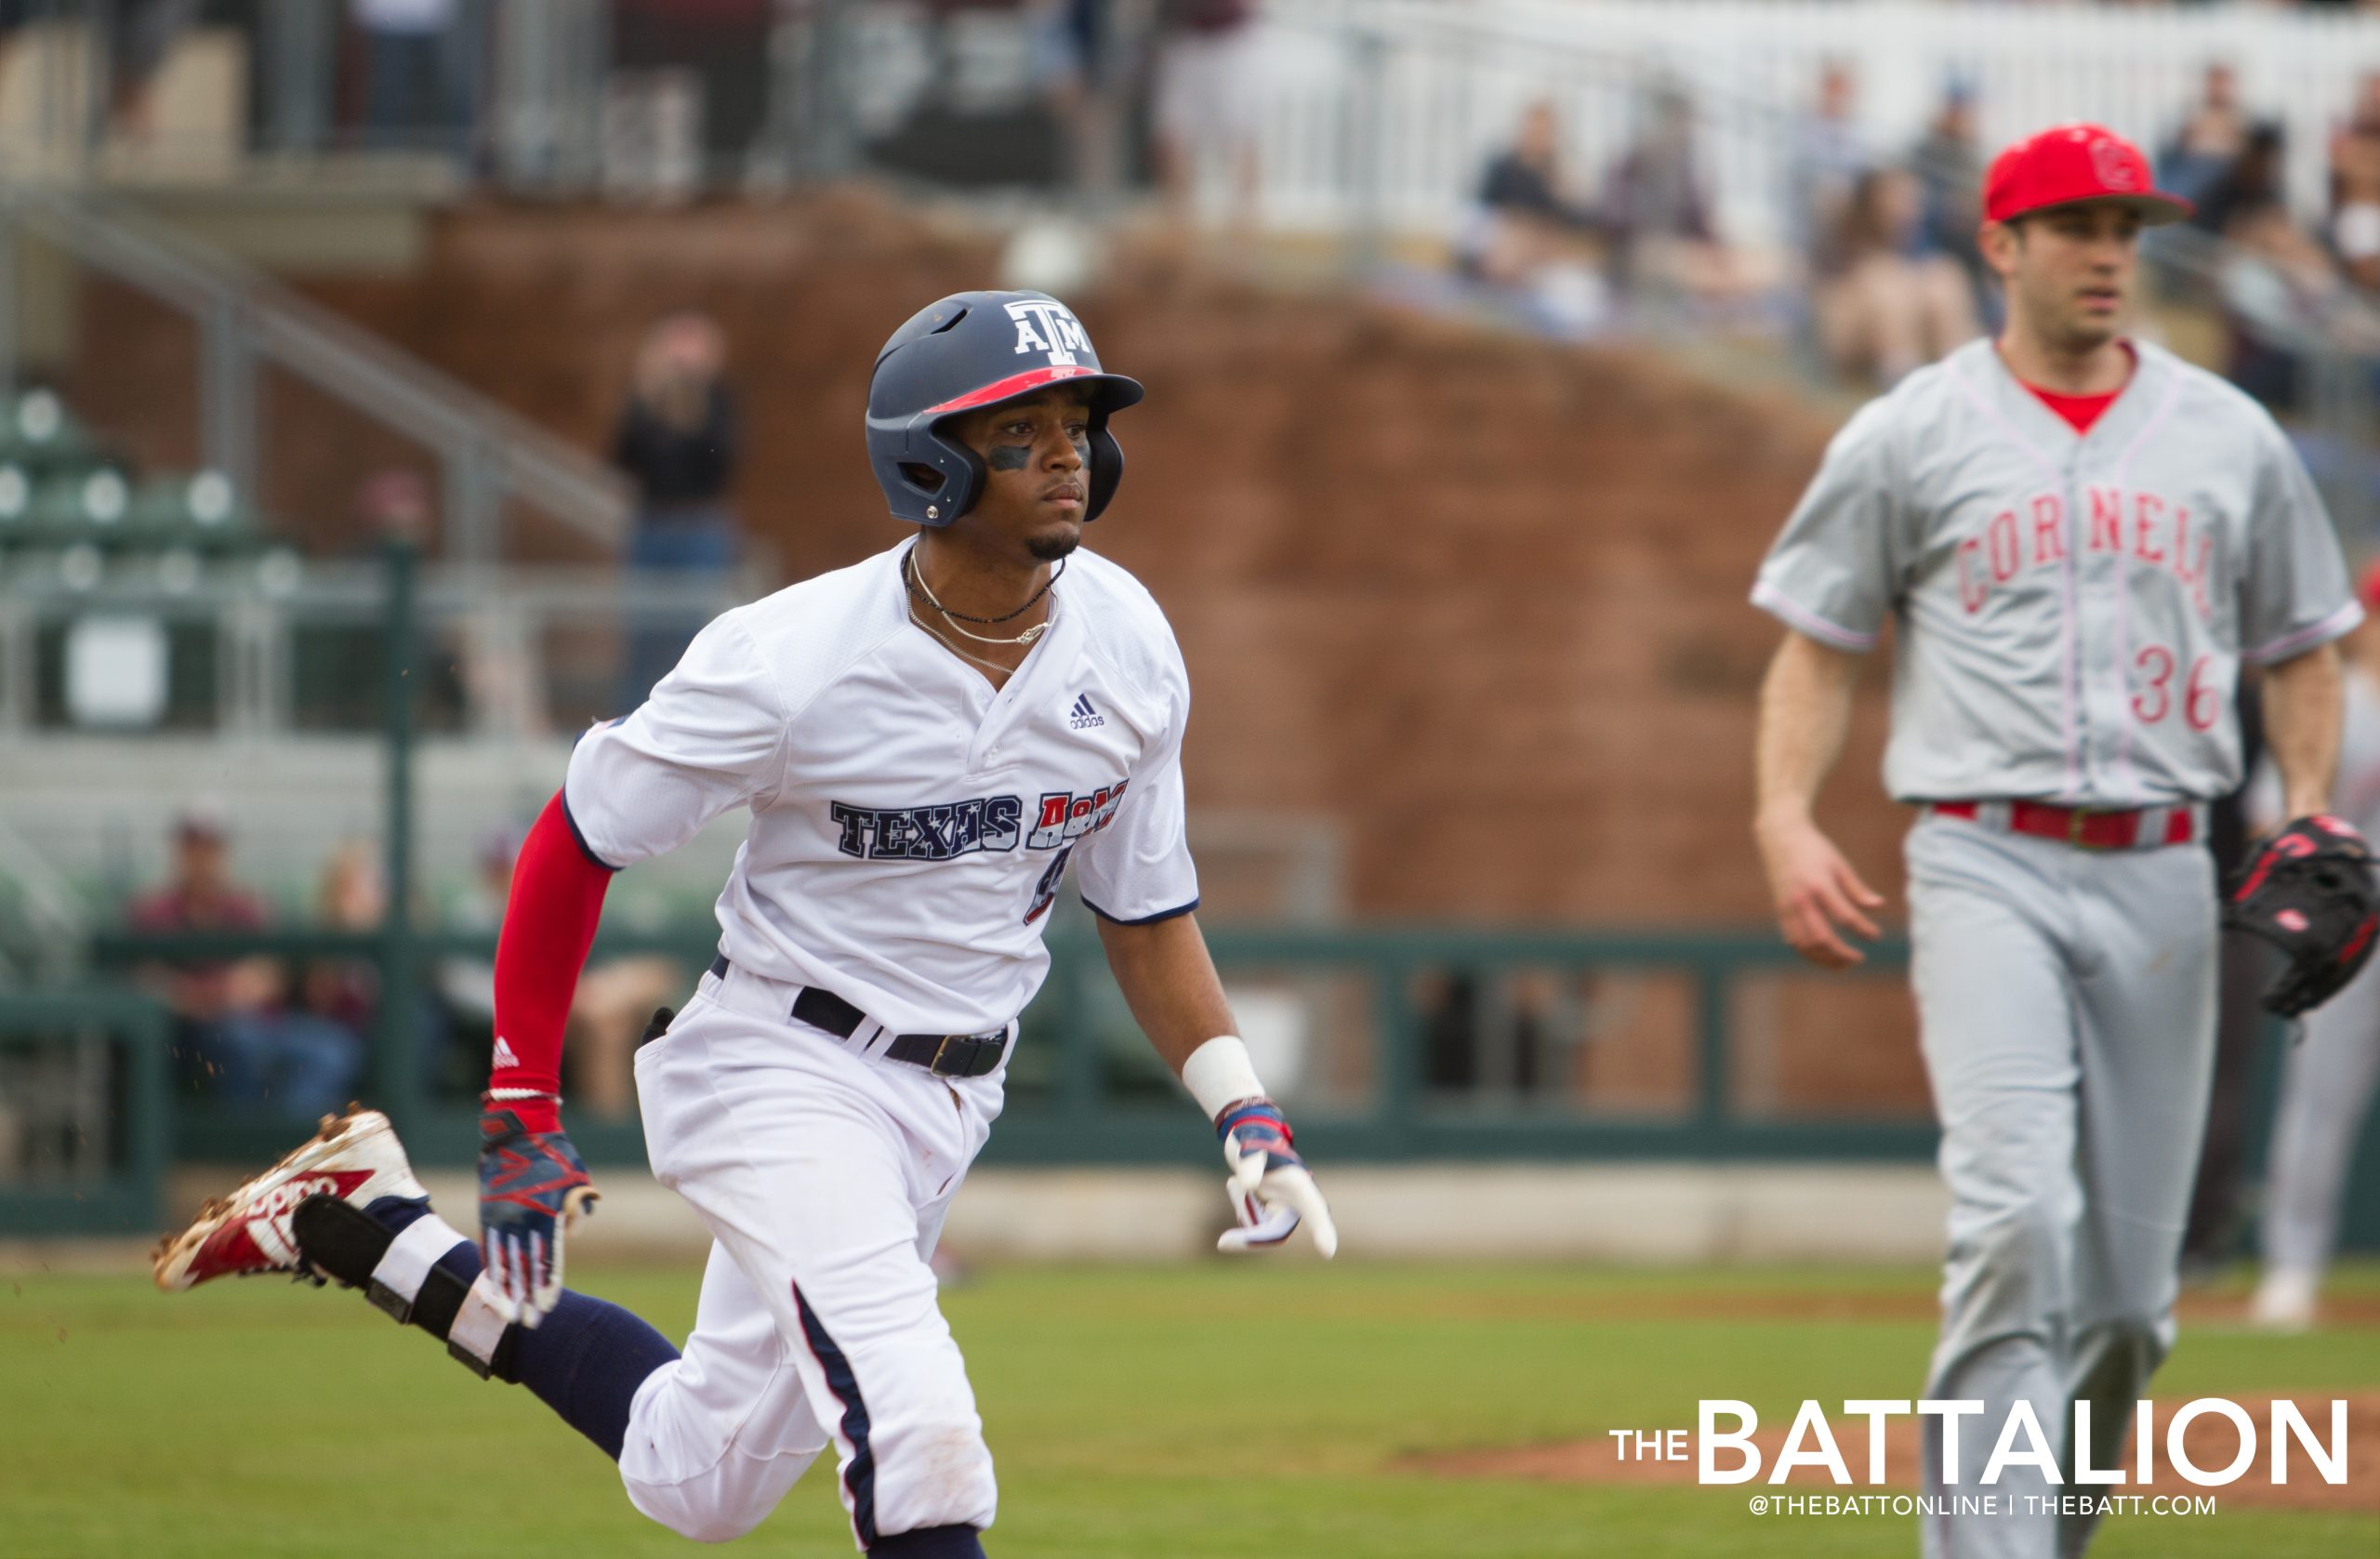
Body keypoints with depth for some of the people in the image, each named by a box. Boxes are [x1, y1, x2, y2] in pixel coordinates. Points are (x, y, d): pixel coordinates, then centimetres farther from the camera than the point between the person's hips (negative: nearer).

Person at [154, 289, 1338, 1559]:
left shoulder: (1126, 645, -5)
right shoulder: (790, 661, -21)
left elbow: (1146, 912, 9)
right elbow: (573, 846, -10)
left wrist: (1246, 1115, -2)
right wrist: (521, 1117, -11)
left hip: (945, 1108, 7)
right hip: (779, 1074, -7)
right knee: (919, 1436, -26)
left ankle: (372, 1229, 28)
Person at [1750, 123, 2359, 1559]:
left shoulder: (2233, 441, 11)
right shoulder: (1910, 438, 5)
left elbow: (2302, 646, 18)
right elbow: (1819, 644, 8)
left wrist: (2309, 808, 1)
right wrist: (1786, 819, -8)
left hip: (2162, 883, 3)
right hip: (1988, 866, -3)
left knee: (2131, 1276, 4)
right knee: (2018, 1220, -20)